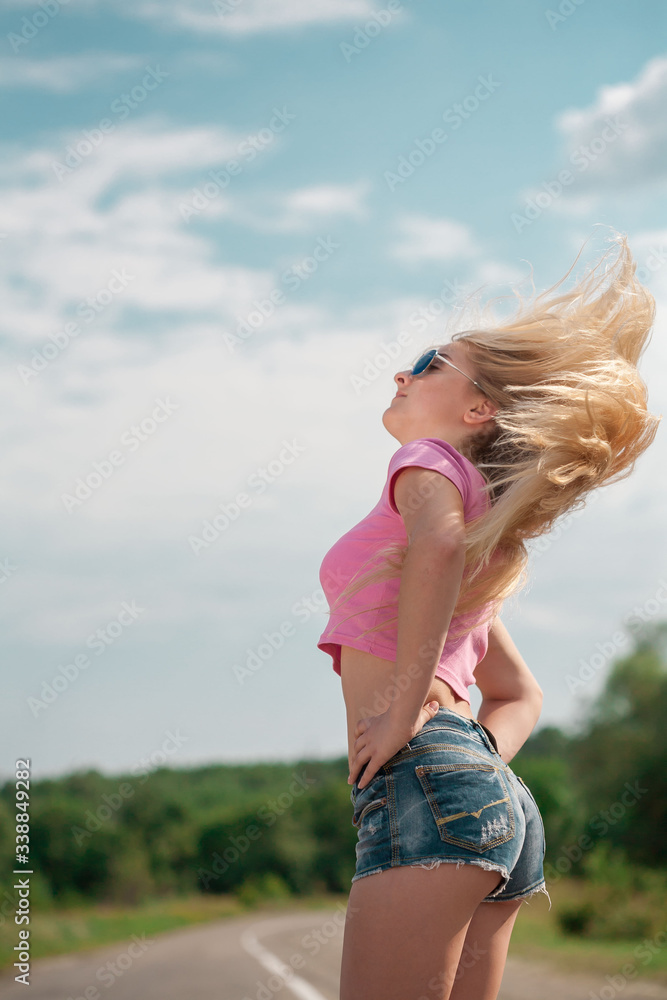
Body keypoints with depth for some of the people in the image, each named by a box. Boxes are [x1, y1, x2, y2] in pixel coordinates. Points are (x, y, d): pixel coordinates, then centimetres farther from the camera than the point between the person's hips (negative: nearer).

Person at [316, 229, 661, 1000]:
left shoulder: (433, 461, 4)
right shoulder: (489, 547, 30)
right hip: (502, 802, 9)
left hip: (426, 782, -9)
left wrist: (405, 710, -18)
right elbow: (520, 696, 33)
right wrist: (480, 757, 13)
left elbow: (436, 542, -21)